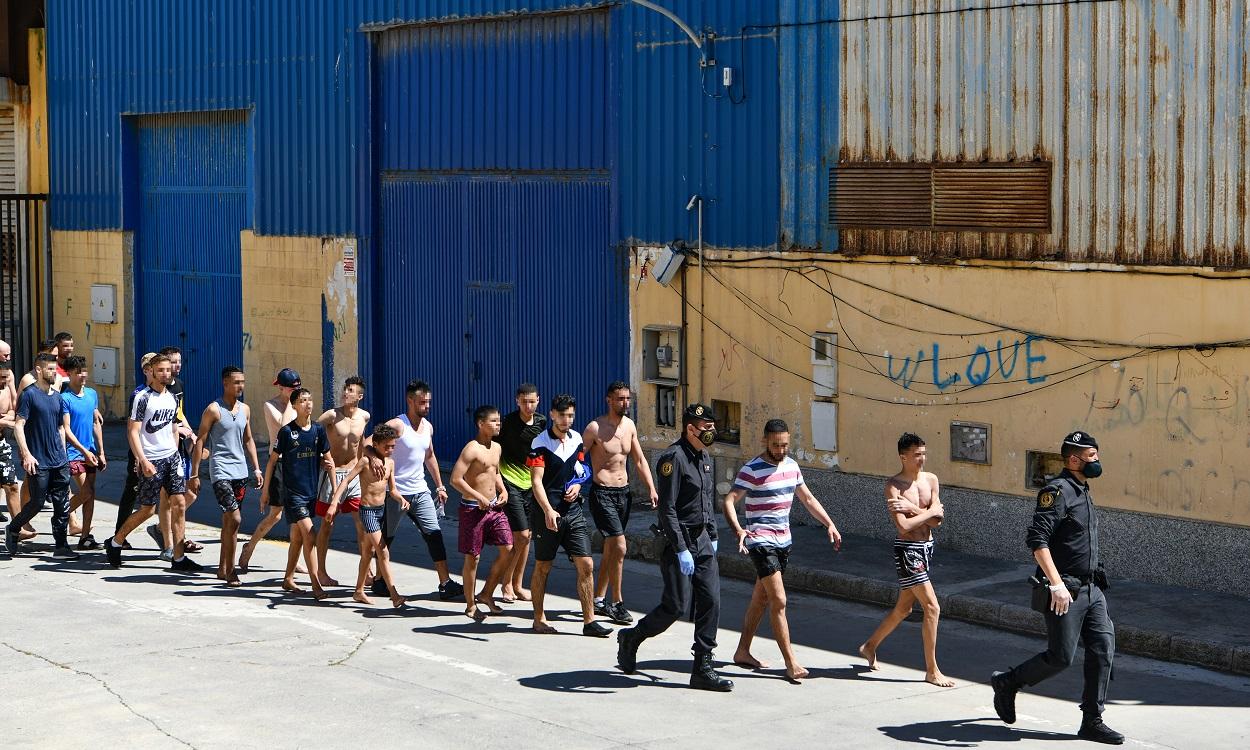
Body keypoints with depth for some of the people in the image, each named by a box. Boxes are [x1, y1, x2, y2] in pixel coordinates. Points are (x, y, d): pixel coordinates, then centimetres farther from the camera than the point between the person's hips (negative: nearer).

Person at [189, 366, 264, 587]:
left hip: (240, 471, 7)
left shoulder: (245, 409, 11)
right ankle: (230, 571, -7)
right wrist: (194, 474, -10)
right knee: (234, 518, -15)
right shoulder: (213, 410, -8)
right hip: (221, 471, -7)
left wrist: (256, 469, 13)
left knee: (229, 521, 12)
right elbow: (200, 442, -7)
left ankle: (223, 568, 20)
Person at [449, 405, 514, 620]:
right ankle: (471, 604, 14)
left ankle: (486, 594, 13)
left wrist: (503, 490, 9)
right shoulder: (472, 449, -15)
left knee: (507, 548, -2)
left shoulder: (496, 447, 10)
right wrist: (479, 497, -20)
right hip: (473, 508, -7)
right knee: (472, 557, 2)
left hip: (494, 506, 7)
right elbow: (455, 479, -21)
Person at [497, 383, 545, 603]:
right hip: (510, 482, -5)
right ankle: (507, 584, 2)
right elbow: (497, 451, -6)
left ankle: (517, 585, 19)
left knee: (526, 537, 9)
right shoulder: (509, 422, -9)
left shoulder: (542, 422, 6)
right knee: (521, 536, -11)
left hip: (531, 483, 5)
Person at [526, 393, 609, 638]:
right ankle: (539, 618, 21)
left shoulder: (576, 439, 8)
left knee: (586, 565, -2)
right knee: (543, 567, 7)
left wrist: (577, 485, 1)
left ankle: (589, 621, 1)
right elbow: (536, 480, -17)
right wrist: (548, 510, -30)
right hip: (547, 513, -5)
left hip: (573, 510, 5)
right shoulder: (541, 443, -10)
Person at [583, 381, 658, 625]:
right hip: (603, 493, -7)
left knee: (610, 550, 13)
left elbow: (639, 460, 15)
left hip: (624, 493, 7)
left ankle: (598, 599, 24)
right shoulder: (595, 428, -12)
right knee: (619, 546, -14)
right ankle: (617, 603, -5)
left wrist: (651, 489, 7)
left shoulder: (629, 425, 8)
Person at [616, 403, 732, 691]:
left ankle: (703, 669, 4)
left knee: (711, 601, 0)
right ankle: (631, 638, 19)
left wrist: (712, 536, 21)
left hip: (703, 540, 8)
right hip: (679, 541, -8)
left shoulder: (705, 457, 12)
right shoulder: (673, 457, -15)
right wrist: (681, 550, -21)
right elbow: (667, 509, -19)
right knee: (677, 606, -6)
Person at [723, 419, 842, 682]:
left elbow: (808, 498, 19)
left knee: (761, 599, 15)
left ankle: (743, 652, 26)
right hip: (761, 541, -7)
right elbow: (729, 501, -20)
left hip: (783, 540, 7)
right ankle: (791, 663, -13)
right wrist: (738, 530, -35)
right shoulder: (752, 470, -13)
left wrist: (830, 524, 12)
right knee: (779, 601, -13)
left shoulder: (791, 465, 9)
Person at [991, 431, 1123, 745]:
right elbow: (1037, 539, -23)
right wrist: (1056, 583, -28)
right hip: (1064, 591, -9)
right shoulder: (1057, 490, -14)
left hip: (1091, 589, 9)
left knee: (1103, 650, 1)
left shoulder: (1083, 492, 16)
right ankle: (1007, 682, 17)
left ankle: (1092, 721, 7)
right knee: (1060, 657, -5)